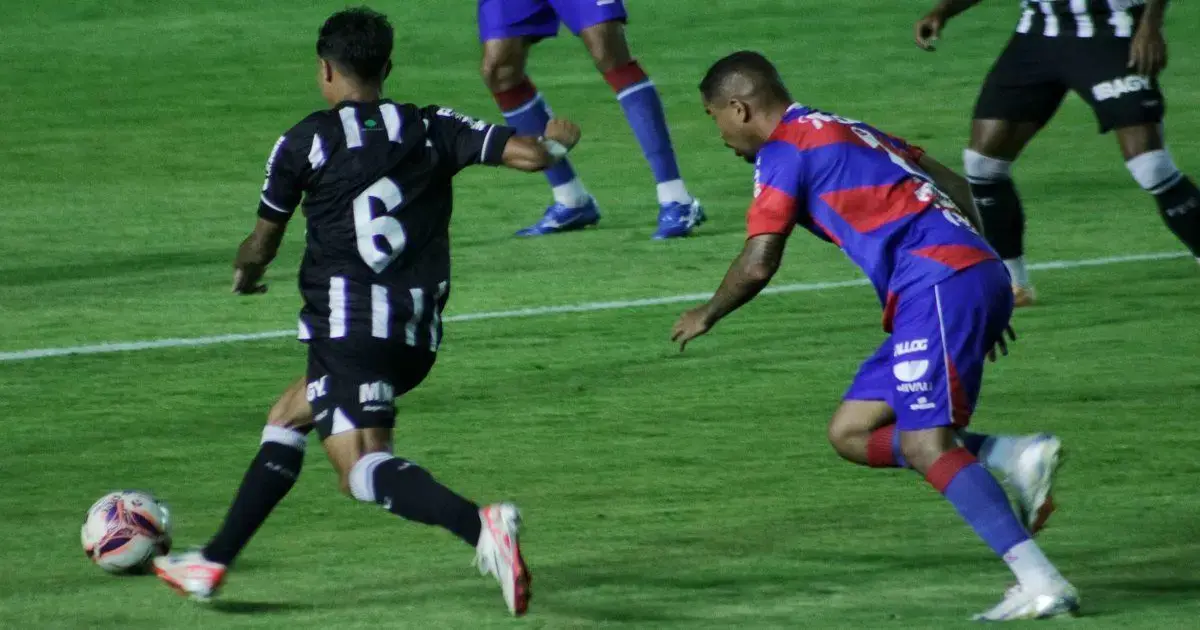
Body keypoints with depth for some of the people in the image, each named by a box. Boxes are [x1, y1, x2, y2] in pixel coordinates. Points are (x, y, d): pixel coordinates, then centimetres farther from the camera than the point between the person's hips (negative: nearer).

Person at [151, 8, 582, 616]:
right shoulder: (434, 129, 9)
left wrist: (244, 276, 37)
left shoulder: (304, 143, 2)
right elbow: (525, 153, 2)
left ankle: (481, 525, -44)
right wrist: (556, 141, 28)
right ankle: (213, 562, 29)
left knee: (363, 469, -17)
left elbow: (261, 246, 12)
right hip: (419, 335, 6)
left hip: (349, 324, -6)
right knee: (288, 416, 25)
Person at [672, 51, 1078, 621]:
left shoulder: (782, 151, 0)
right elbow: (953, 187, 27)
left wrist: (707, 315, 15)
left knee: (925, 446, -14)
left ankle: (1041, 583, -23)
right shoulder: (846, 131, 27)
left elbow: (757, 266, -5)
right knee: (851, 432, 9)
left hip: (939, 285, -9)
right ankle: (1015, 455, -4)